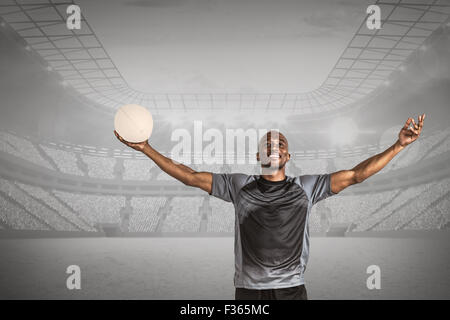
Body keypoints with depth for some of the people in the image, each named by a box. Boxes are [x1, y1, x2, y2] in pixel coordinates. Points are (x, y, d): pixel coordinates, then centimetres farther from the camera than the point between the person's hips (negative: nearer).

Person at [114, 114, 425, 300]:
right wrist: (146, 148, 1)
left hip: (292, 290, 0)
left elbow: (356, 174, 3)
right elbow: (190, 176, 6)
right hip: (248, 291, 0)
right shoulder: (238, 185, 7)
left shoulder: (307, 186, 7)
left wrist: (399, 145, -5)